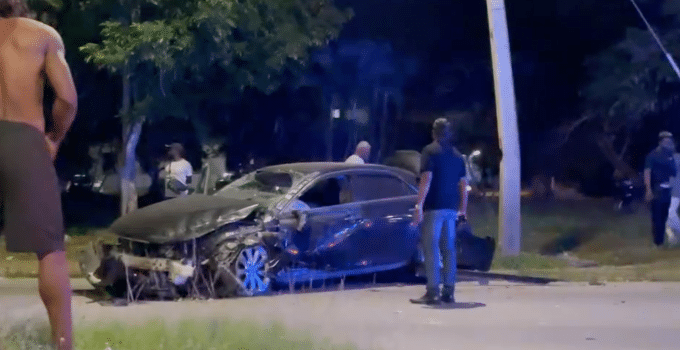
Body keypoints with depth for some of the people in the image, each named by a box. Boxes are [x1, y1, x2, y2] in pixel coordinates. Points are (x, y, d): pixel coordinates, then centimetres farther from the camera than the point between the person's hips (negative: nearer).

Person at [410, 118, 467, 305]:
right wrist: (463, 208, 21)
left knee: (431, 249, -5)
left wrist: (419, 205, -16)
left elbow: (426, 179, -15)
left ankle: (432, 292, -8)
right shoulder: (457, 155, 14)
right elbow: (463, 184, 15)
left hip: (433, 207, -6)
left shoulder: (430, 151, -5)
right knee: (449, 249, 9)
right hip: (451, 208, 6)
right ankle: (448, 292, 10)